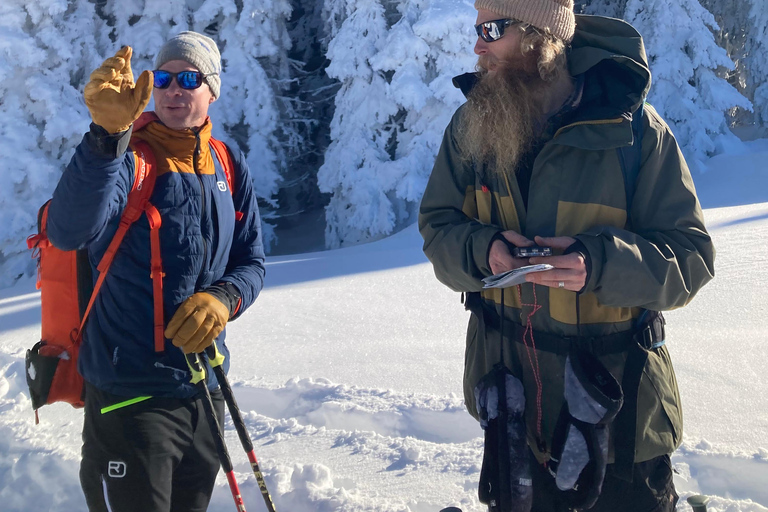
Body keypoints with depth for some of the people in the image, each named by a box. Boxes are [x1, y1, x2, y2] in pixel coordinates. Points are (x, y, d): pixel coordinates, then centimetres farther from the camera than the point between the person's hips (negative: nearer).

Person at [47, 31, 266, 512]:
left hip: (206, 388, 6)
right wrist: (108, 133, -44)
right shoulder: (124, 156, -12)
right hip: (131, 394, -6)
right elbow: (68, 233, -31)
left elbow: (251, 261, 9)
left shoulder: (230, 167, 5)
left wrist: (223, 299, -14)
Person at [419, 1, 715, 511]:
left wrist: (600, 264, -32)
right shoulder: (470, 124, -3)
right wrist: (483, 250, -21)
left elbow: (691, 258, -14)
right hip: (508, 382, 4)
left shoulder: (634, 128, -15)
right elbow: (437, 226, 1)